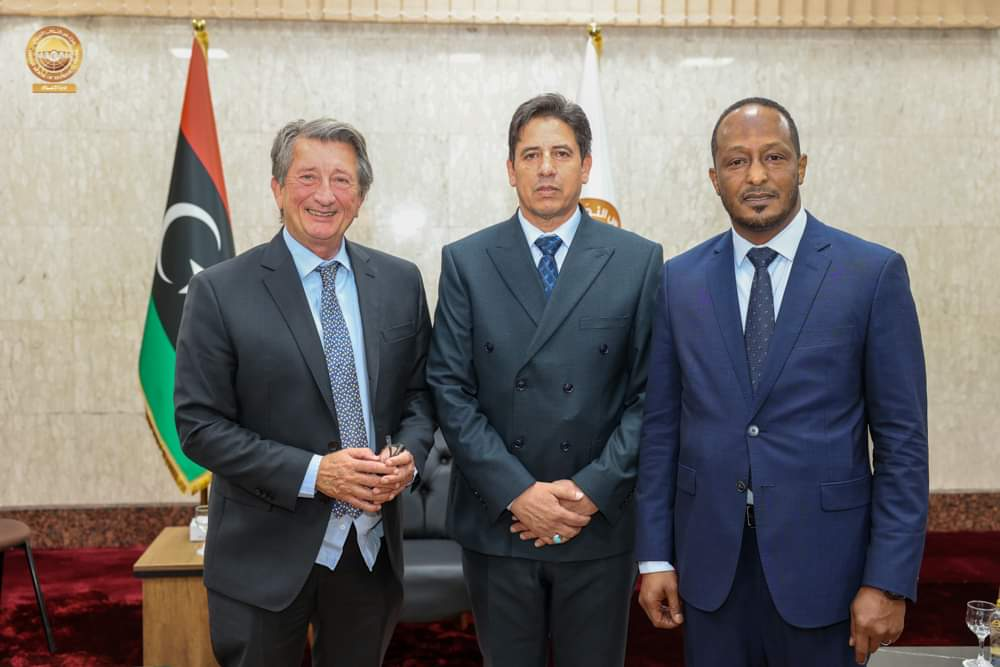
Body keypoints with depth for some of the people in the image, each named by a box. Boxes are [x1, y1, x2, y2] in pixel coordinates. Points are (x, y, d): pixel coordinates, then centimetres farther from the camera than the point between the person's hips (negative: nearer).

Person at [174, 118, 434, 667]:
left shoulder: (400, 282, 2)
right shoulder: (220, 291, -9)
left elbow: (421, 390, 9)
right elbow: (200, 426, -10)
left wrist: (408, 453, -11)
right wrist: (312, 472, -19)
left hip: (373, 546, 4)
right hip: (266, 555, -3)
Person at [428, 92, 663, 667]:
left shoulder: (639, 261, 0)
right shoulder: (465, 262, 1)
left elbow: (649, 394, -2)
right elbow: (450, 389, -4)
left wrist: (591, 490, -12)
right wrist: (517, 492, -13)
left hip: (600, 524, 0)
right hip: (497, 523, 0)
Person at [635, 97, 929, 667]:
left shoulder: (874, 273, -5)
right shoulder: (680, 280, 2)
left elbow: (903, 437, -5)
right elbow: (661, 425, 4)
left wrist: (889, 581, -9)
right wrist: (654, 556, 3)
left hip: (822, 558, -2)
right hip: (709, 561, 2)